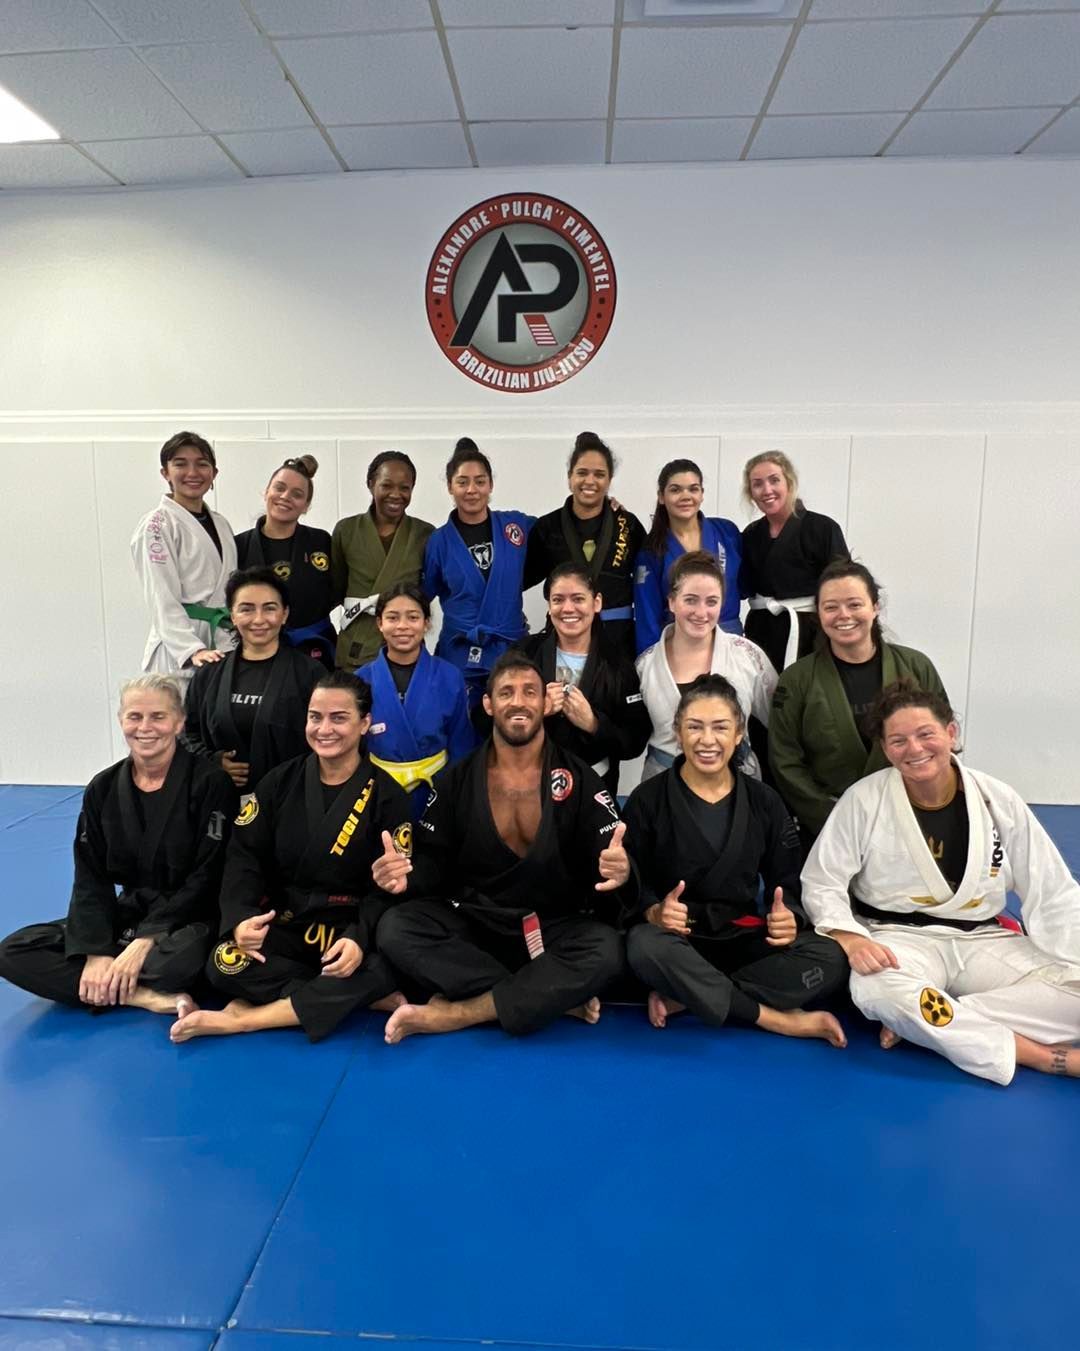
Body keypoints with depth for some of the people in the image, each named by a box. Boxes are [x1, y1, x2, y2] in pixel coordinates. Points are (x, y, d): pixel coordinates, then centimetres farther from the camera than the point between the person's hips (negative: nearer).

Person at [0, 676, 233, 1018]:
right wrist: (96, 952, -14)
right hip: (128, 913, 6)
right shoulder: (103, 788, 2)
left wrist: (146, 942, -20)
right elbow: (91, 878, 1)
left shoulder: (209, 782, -13)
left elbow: (208, 877, -15)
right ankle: (145, 996, -21)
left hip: (189, 917, -6)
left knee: (185, 957, -40)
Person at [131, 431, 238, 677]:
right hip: (179, 653, -6)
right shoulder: (156, 526, -5)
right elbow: (162, 601, -13)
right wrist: (193, 651, -23)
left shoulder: (221, 524, 14)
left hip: (222, 649, 6)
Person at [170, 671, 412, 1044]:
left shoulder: (386, 795, -6)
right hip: (283, 920, 2)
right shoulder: (281, 782, 2)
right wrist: (240, 917, -21)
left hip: (350, 926, -2)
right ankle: (349, 998, -20)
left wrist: (360, 938, -28)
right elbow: (245, 855, -2)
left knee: (379, 974, -33)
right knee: (225, 965, -26)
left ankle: (239, 1019, -23)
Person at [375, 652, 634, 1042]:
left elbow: (614, 858, -7)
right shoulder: (455, 780, 4)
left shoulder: (579, 779, -2)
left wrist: (618, 872, -33)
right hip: (471, 922, 2)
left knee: (605, 950, -33)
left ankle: (453, 1014, -24)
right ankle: (556, 999, -21)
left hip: (556, 929, -2)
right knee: (394, 928, -25)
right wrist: (406, 877, -20)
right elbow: (434, 861, 4)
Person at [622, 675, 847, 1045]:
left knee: (830, 959, -23)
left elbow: (787, 883, 6)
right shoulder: (647, 799, -3)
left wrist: (788, 919, -17)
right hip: (675, 937, -3)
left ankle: (683, 998, -21)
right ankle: (781, 1020, -23)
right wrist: (655, 913, -27)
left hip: (743, 939, 3)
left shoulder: (764, 802, 6)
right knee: (646, 947, -38)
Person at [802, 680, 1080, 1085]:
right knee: (877, 991, -37)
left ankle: (921, 1023, -21)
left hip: (983, 940, 3)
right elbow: (821, 882, -6)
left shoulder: (1000, 801, -3)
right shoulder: (863, 800, -10)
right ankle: (1047, 1057, -25)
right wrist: (849, 938, -24)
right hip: (900, 938, -3)